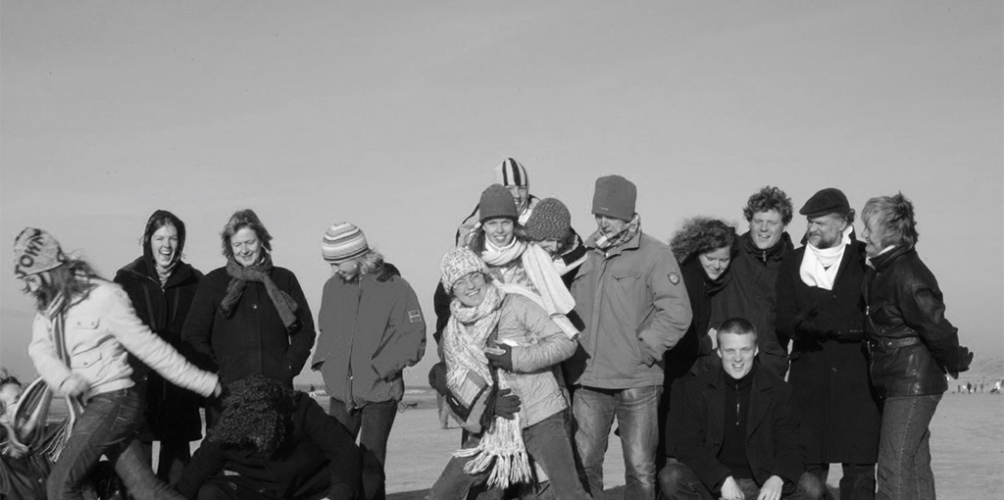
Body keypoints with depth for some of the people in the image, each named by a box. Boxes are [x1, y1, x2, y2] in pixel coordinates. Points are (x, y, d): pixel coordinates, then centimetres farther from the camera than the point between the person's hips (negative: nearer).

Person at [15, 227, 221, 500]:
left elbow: (149, 347, -11)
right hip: (94, 406, 7)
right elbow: (40, 349, -4)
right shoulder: (49, 306, 11)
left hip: (113, 401, -7)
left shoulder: (104, 296, -12)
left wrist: (202, 382, -11)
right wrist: (63, 377, -26)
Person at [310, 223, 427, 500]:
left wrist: (378, 368, -15)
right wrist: (324, 361, 3)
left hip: (379, 393, -4)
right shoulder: (333, 286, 5)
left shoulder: (395, 288, -10)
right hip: (341, 392, 5)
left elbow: (414, 342, -8)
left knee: (370, 465, -2)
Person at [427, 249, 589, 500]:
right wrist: (489, 404, -16)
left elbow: (566, 342, -10)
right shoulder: (453, 333, 8)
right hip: (492, 428, 4)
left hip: (542, 419, -4)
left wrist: (516, 358, -19)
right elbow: (458, 384, 3)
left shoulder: (515, 305, -6)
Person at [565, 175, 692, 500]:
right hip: (587, 382, 4)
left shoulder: (654, 254, -4)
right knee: (582, 463, 6)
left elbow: (677, 313, -11)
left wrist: (646, 349, -11)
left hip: (637, 384, -3)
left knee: (640, 468, 5)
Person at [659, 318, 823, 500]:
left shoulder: (777, 390, 3)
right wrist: (723, 479, -23)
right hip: (711, 484, -1)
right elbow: (686, 444, -7)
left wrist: (777, 479, -24)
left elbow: (790, 448, -1)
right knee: (671, 477, -29)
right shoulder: (693, 387, -1)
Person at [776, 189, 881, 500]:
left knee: (859, 463, -2)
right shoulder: (792, 265, 11)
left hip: (857, 372, -1)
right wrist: (800, 323, -20)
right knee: (809, 463, 2)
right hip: (809, 373, 2)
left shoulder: (865, 261, 4)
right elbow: (783, 320, 3)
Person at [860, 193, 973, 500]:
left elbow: (936, 327, -22)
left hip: (912, 384, -10)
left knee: (894, 469, -8)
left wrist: (955, 362, -9)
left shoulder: (908, 276, -22)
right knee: (916, 466, 18)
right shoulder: (881, 270, 8)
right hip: (896, 382, 10)